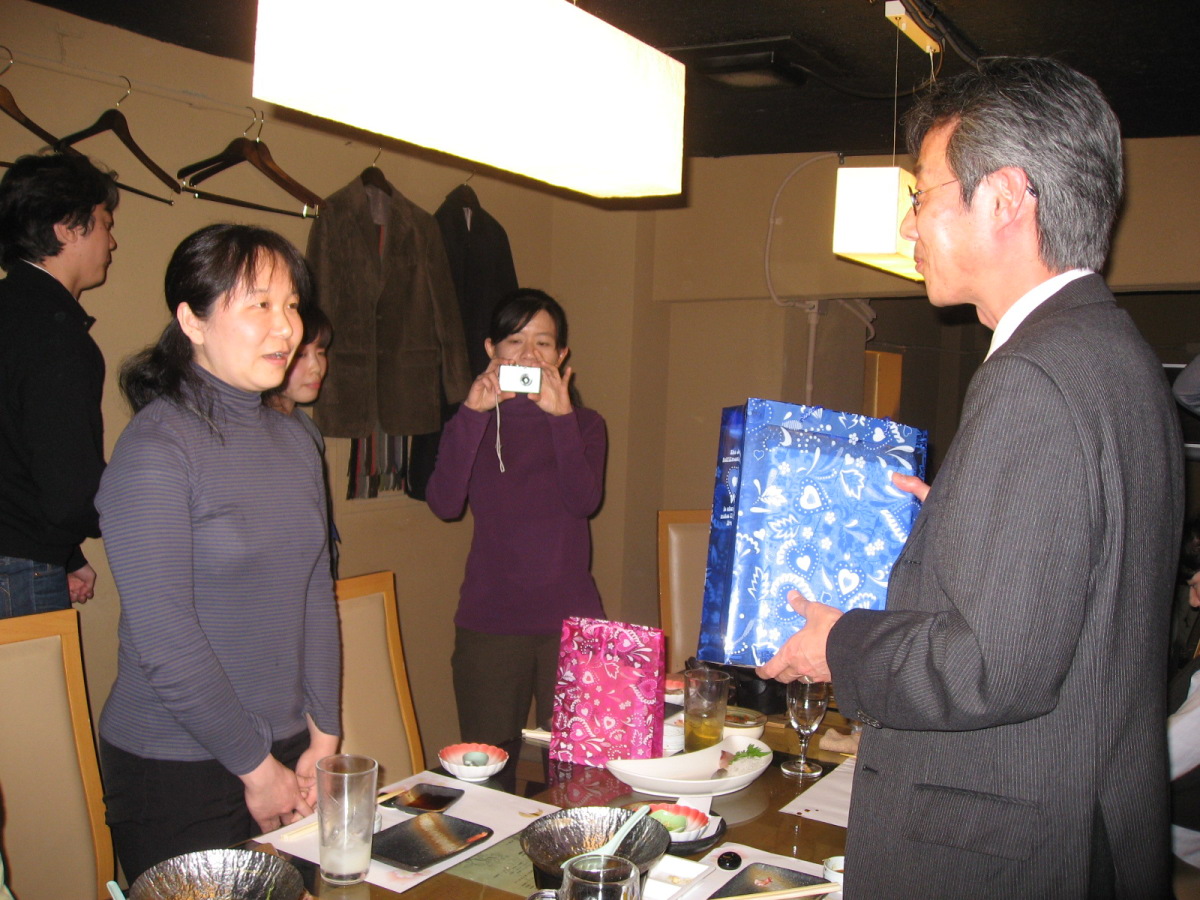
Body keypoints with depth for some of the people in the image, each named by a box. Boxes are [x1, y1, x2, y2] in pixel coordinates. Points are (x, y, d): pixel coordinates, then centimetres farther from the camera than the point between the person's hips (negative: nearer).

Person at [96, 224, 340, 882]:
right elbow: (164, 641, -18)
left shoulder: (294, 442, 6)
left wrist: (322, 737, 3)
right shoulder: (155, 448, -16)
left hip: (289, 756, 6)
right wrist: (256, 768, -11)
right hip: (176, 775, -6)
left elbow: (317, 596, 8)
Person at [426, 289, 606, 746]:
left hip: (570, 621, 0)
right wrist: (471, 414, -17)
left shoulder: (584, 424, 7)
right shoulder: (474, 422, 7)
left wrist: (561, 417, -21)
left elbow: (584, 501, -12)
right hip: (488, 622, 0)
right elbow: (444, 503, -11)